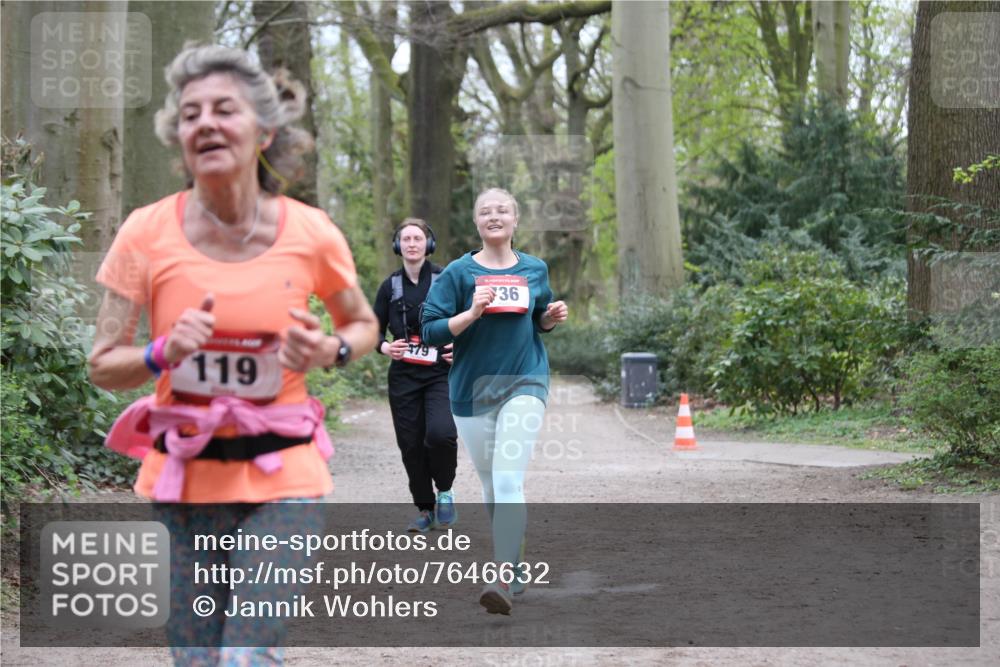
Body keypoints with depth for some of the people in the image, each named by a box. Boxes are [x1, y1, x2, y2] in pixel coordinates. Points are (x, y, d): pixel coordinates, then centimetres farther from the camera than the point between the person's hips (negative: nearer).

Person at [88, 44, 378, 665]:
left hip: (280, 477, -1)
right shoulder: (146, 234, -7)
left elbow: (364, 325, 11)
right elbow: (104, 366, -1)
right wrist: (164, 353, -21)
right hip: (184, 474, 1)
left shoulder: (311, 235, -7)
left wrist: (330, 351, -11)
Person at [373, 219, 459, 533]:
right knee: (411, 444, 3)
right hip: (404, 376, 3)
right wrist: (384, 346, -7)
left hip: (441, 373, -3)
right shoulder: (390, 286, 8)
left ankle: (445, 491, 3)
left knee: (440, 433, -23)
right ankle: (425, 509, 19)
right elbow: (374, 329, 13)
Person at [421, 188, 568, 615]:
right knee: (491, 485, 10)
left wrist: (552, 318, 0)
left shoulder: (535, 270, 7)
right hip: (472, 388, 1)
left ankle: (503, 582, -24)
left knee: (509, 480, -16)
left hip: (524, 384, -1)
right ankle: (514, 563, 29)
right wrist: (472, 314, -21)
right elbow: (431, 330, -6)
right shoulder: (459, 272, -1)